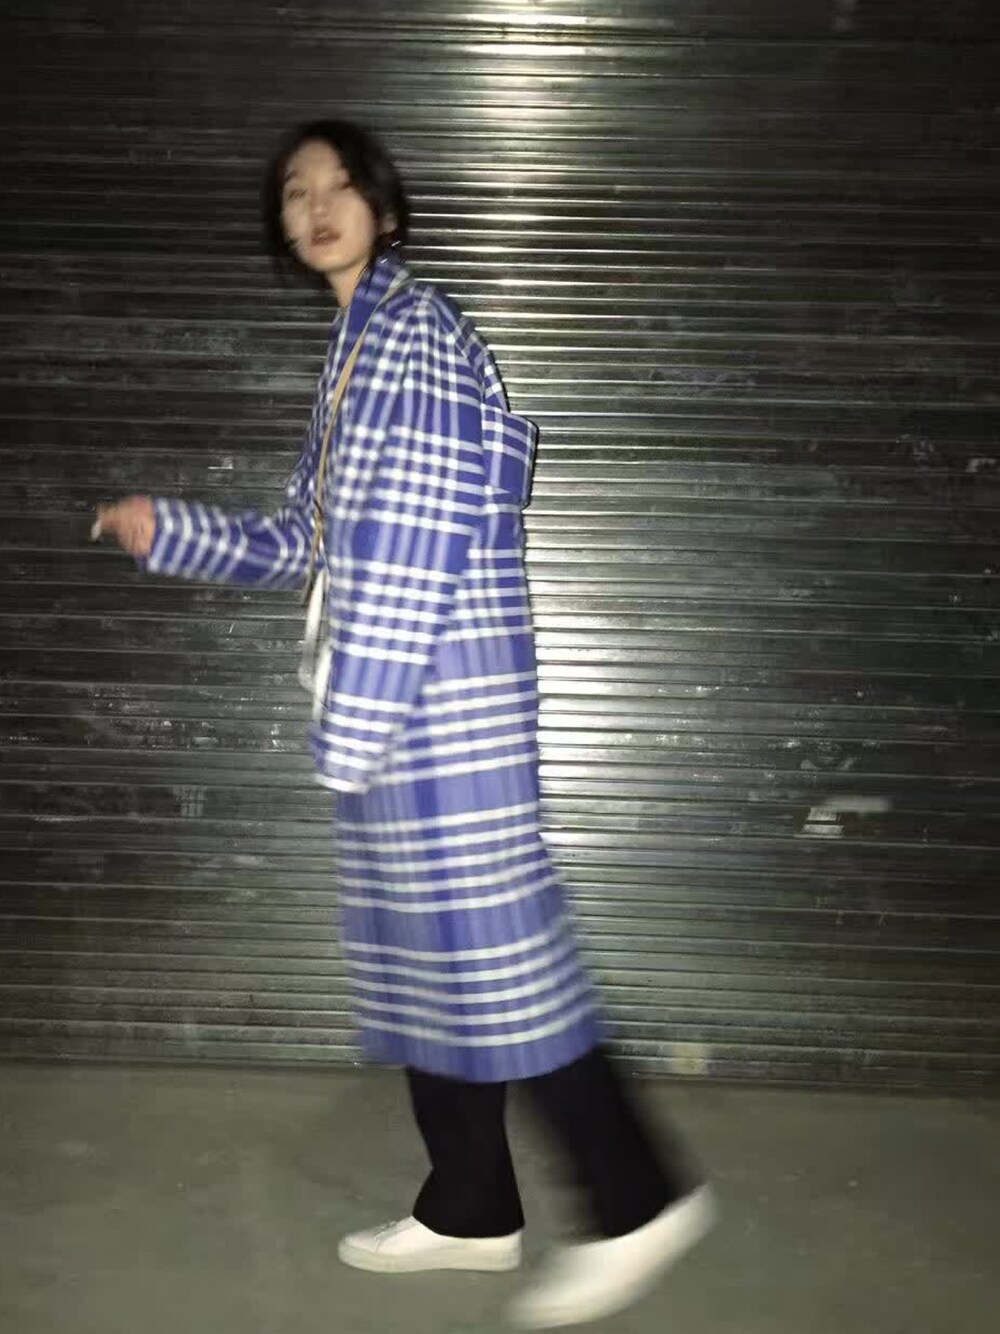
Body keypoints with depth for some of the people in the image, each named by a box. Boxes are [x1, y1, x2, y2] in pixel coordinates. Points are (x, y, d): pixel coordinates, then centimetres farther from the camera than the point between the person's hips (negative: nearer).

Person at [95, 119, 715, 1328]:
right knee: (421, 946, 12)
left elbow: (415, 536, -19)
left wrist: (351, 716, -20)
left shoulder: (409, 326, -9)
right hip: (403, 695, 10)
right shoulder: (360, 343, 20)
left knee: (489, 944, -7)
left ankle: (639, 1200, 3)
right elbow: (312, 538, 25)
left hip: (442, 685, -10)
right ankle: (470, 1208, 22)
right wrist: (168, 532, 22)